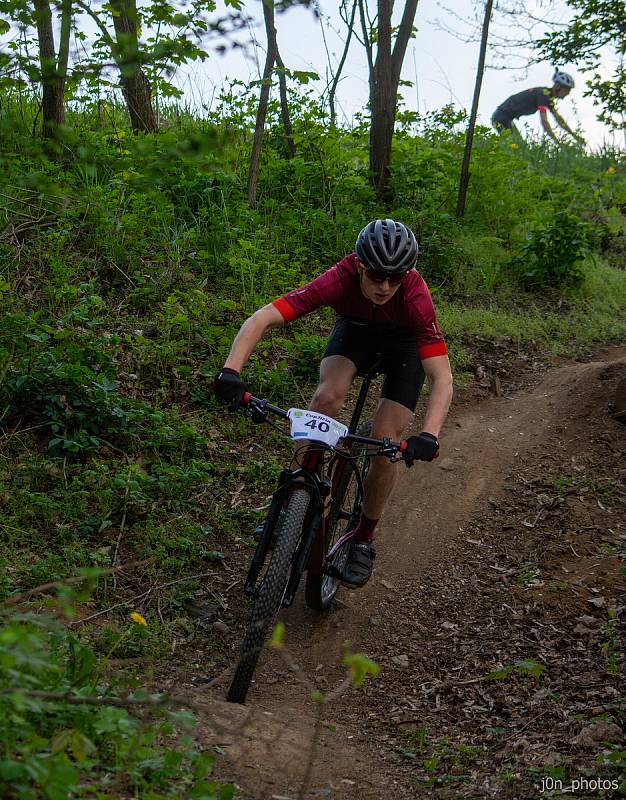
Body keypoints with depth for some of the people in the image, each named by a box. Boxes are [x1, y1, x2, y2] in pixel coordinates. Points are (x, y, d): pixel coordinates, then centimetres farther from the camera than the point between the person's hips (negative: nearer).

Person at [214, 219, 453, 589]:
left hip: (405, 340, -1)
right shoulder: (340, 280, -38)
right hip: (356, 327, 1)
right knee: (328, 396, -30)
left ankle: (364, 540, 9)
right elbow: (262, 318, -42)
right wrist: (230, 370, -57)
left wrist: (429, 435, -55)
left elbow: (443, 378, -39)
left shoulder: (416, 297, -39)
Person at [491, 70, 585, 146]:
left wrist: (575, 136, 14)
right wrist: (558, 142, -29)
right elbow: (544, 122, -29)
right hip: (501, 117, -10)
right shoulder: (543, 94, -20)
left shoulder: (549, 95, 10)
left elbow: (559, 119, 17)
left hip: (506, 118, 10)